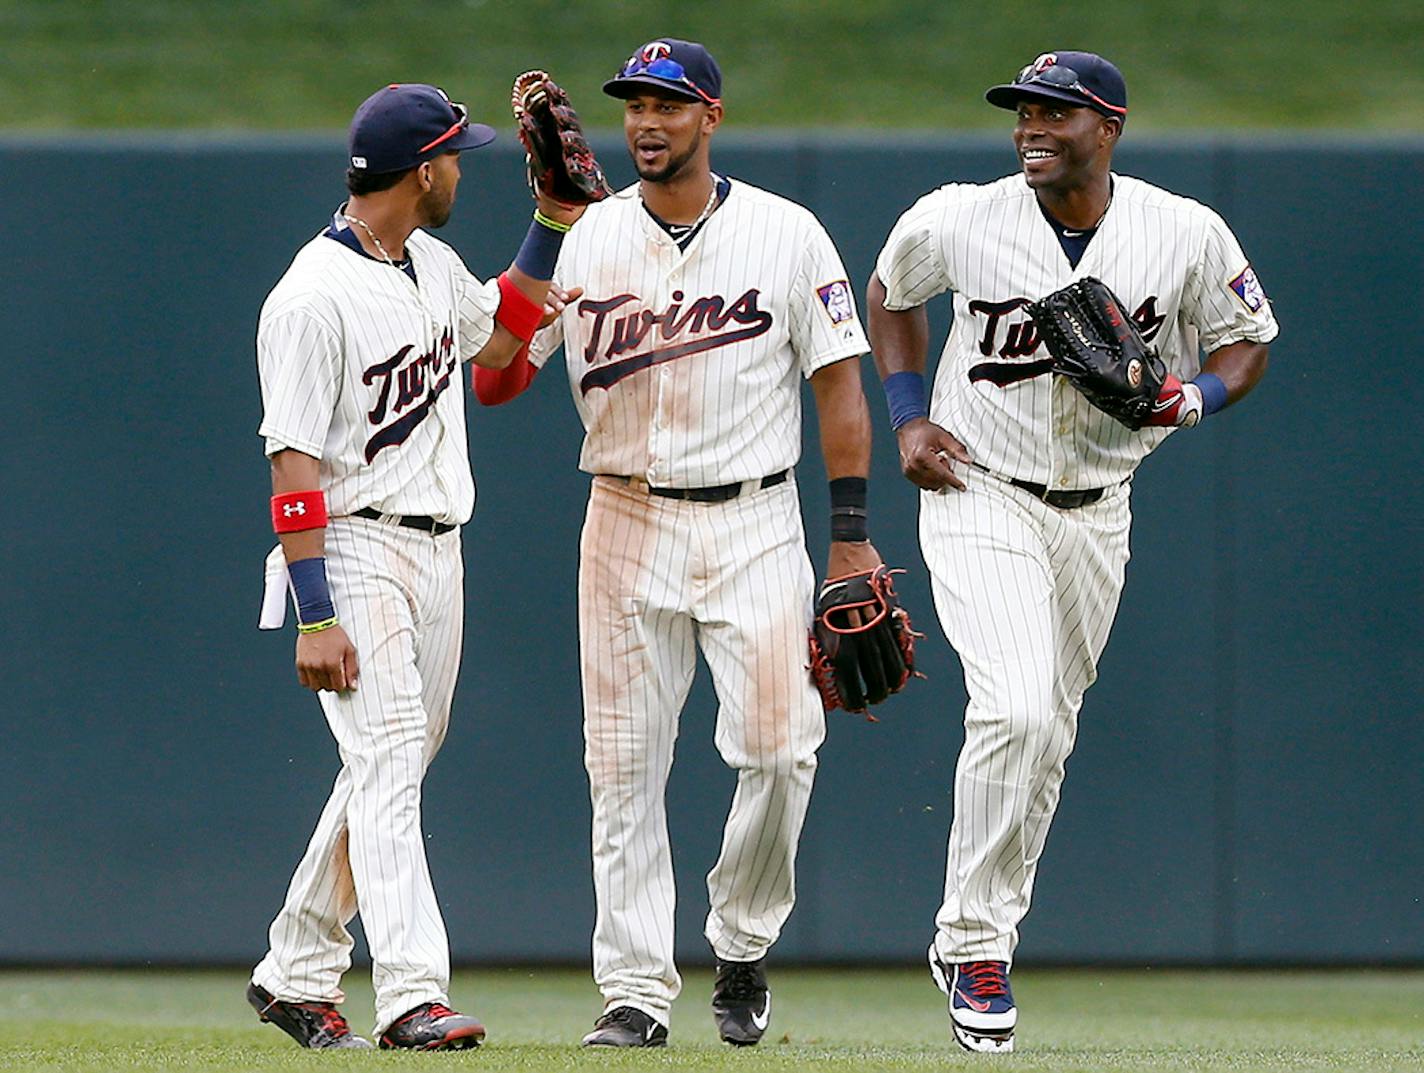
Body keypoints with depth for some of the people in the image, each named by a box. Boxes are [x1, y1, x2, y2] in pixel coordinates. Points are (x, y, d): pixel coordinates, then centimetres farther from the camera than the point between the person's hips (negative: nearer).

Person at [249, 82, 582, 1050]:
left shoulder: (434, 266, 10)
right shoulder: (314, 298, -17)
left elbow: (496, 338, 31)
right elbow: (294, 463, -20)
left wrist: (552, 227, 18)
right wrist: (315, 620, -24)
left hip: (438, 553, 9)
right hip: (356, 551, -9)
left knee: (392, 769, 12)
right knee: (387, 768, -17)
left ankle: (295, 975, 23)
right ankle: (410, 997, -24)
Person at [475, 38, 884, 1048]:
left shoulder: (786, 234, 1)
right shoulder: (587, 239, 4)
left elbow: (840, 383, 3)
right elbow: (497, 381, 2)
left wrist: (852, 537, -3)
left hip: (755, 523, -1)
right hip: (627, 522, 1)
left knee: (778, 748, -10)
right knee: (624, 768, -1)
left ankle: (743, 946, 13)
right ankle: (636, 990, 4)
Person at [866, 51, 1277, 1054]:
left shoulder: (1187, 234, -9)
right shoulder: (957, 221, -11)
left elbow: (1248, 343, 5)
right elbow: (890, 293, 10)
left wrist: (1189, 396, -17)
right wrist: (908, 416, -1)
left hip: (1095, 511, 3)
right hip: (980, 494, -3)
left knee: (1047, 736, 11)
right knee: (1016, 707, -22)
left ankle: (978, 943, 27)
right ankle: (975, 939, -12)